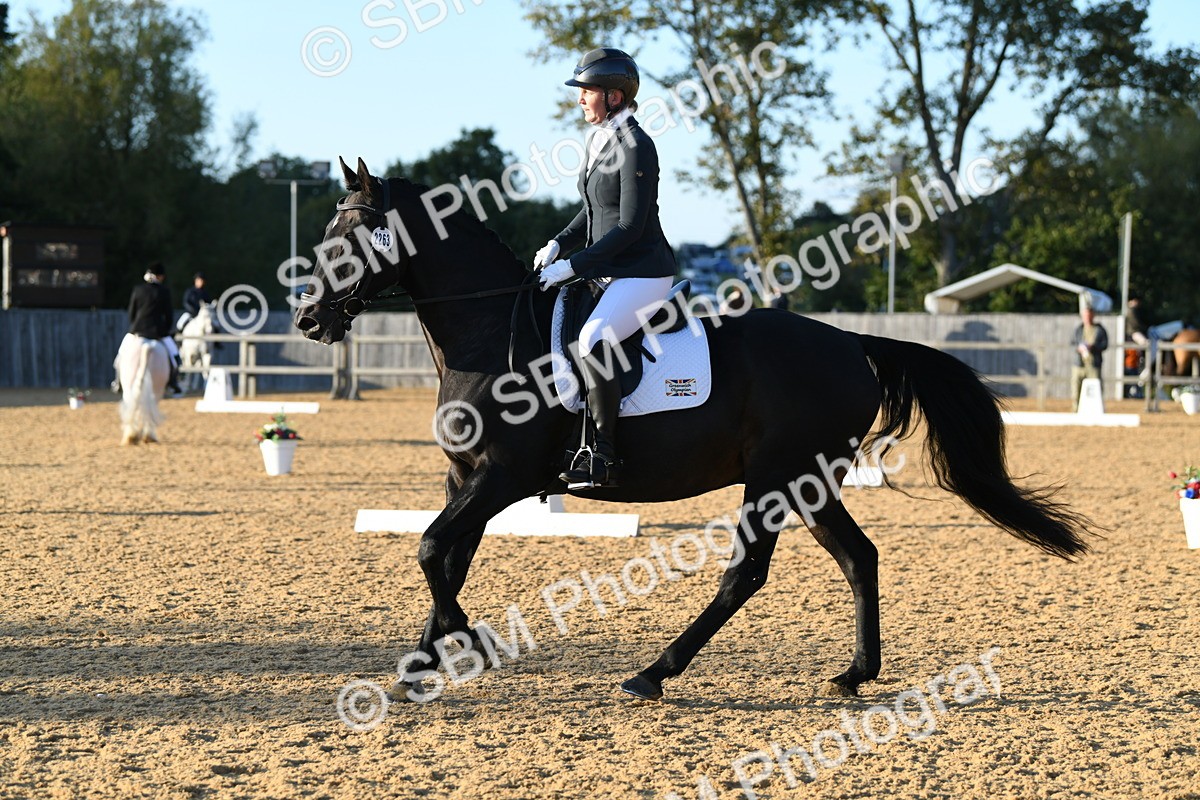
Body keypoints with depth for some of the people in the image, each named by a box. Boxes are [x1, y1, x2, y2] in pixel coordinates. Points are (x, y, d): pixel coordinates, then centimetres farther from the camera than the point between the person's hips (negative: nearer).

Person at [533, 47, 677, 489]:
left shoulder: (636, 147, -17)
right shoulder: (600, 139, 11)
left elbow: (630, 226, -20)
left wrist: (574, 265, -20)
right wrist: (558, 244, 4)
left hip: (644, 273, -11)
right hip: (607, 271, 11)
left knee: (593, 340, -30)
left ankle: (602, 456, -28)